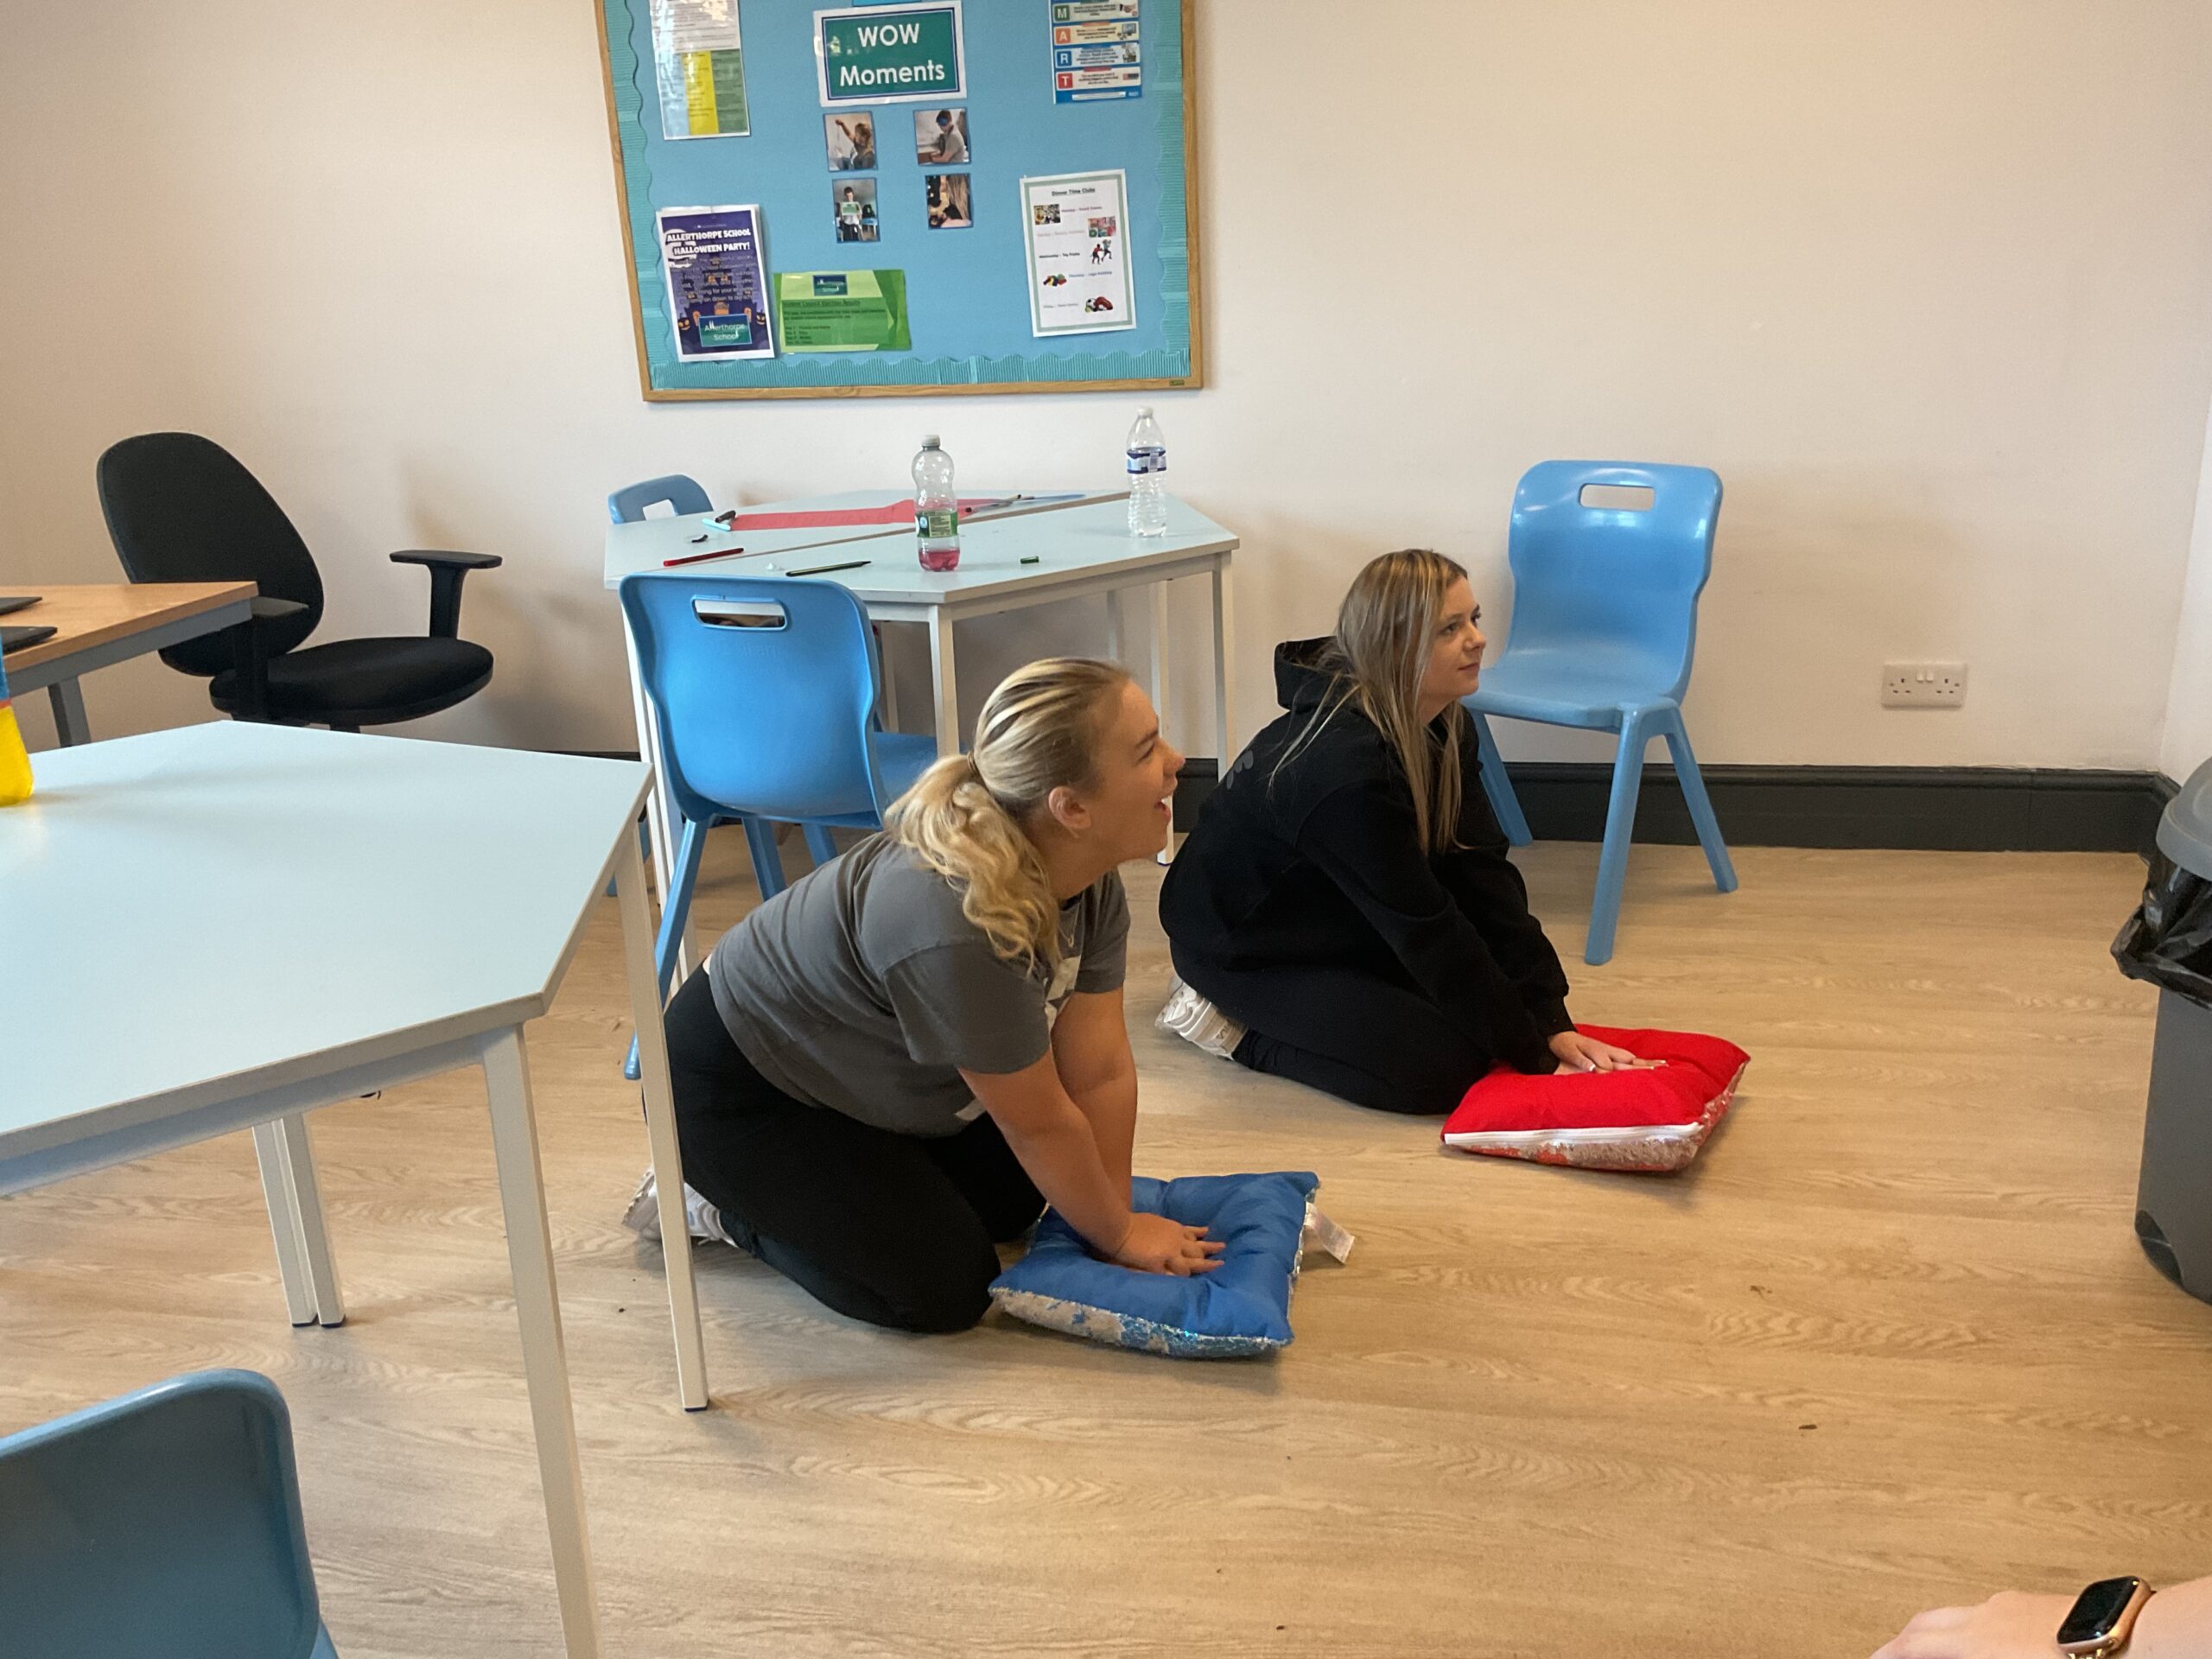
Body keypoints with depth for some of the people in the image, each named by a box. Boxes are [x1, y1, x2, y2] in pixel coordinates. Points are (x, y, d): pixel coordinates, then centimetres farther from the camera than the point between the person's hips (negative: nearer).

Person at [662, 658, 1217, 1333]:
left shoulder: (1090, 882, -14)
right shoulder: (957, 931, -39)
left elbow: (1101, 1070, -8)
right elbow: (1041, 1123, -25)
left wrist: (1117, 1218, -8)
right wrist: (1120, 1238, -11)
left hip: (850, 1067, 8)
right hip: (734, 1090, -8)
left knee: (1013, 1203, 13)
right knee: (946, 1286, -8)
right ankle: (735, 1200, 8)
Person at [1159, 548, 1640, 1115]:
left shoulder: (1445, 728, -7)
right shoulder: (1347, 770, -34)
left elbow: (1483, 874, -9)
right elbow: (1425, 929, -30)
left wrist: (1553, 1022, -15)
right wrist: (1533, 1053, -22)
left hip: (1334, 926, 9)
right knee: (1444, 1066, -19)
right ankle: (1232, 1019, -3)